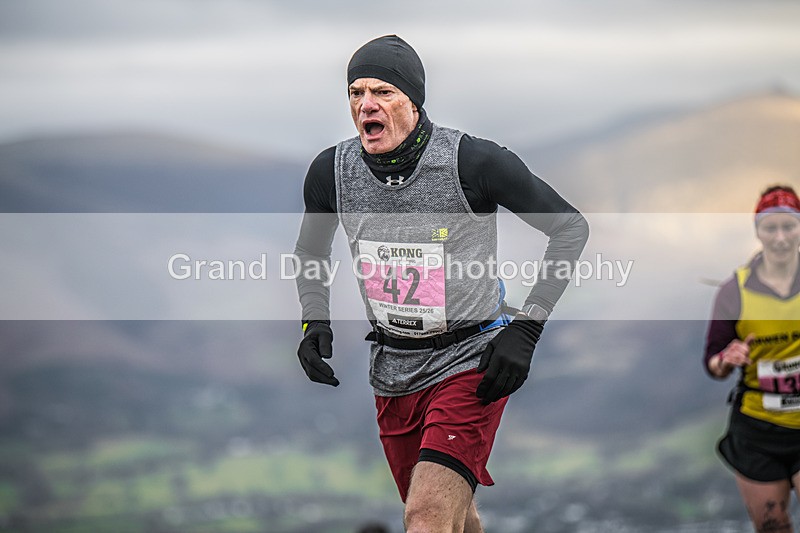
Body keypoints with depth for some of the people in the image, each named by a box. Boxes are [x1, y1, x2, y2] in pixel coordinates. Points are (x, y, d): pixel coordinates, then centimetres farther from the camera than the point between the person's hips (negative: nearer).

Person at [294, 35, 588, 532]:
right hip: (392, 370, 6)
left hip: (471, 362, -5)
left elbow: (571, 227, -7)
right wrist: (315, 321, 0)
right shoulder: (332, 170, -5)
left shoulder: (475, 161, -18)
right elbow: (311, 252, 17)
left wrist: (526, 328, -13)